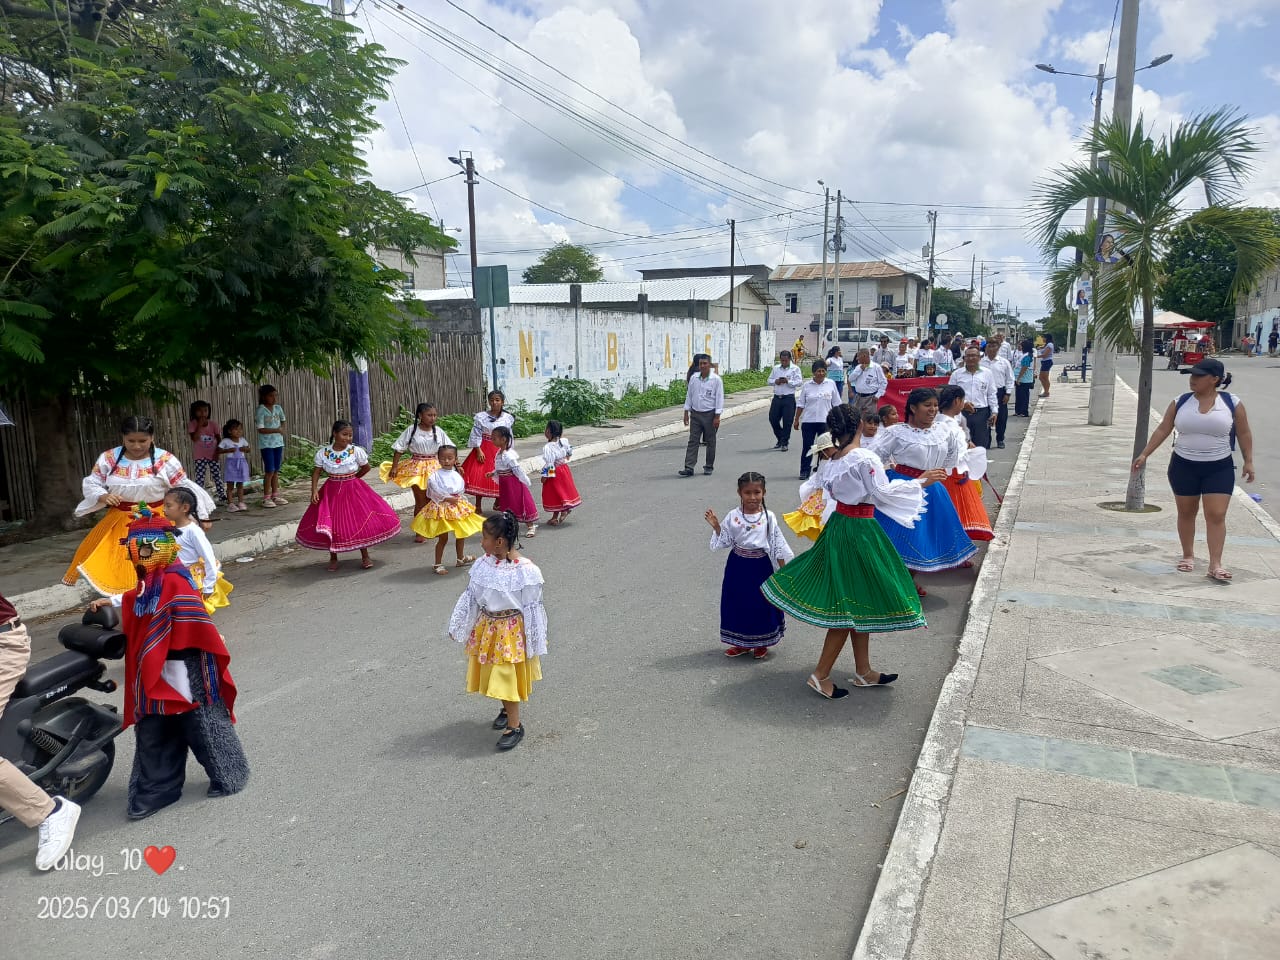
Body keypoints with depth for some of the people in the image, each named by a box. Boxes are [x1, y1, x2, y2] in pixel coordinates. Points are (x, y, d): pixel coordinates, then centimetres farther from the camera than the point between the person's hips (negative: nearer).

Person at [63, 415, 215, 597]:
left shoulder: (165, 460, -7)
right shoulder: (108, 459, 1)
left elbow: (186, 489, -3)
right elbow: (90, 485, 9)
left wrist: (202, 515, -3)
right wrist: (103, 497, -13)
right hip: (120, 522, 3)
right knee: (116, 567, 6)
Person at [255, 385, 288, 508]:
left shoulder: (278, 408, 6)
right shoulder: (260, 410, -11)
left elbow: (283, 420, 23)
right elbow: (261, 429, -15)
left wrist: (282, 429, 2)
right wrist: (276, 430, -21)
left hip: (278, 442, 6)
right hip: (266, 444, -6)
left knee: (276, 471, 11)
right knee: (269, 471, -6)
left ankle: (275, 495, 20)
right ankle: (266, 498, 2)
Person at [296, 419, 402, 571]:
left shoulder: (356, 451, -10)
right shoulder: (323, 452, -7)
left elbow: (367, 467, 4)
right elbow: (316, 472, -1)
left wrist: (352, 479, 8)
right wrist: (314, 490, -10)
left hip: (353, 491, -1)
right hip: (331, 492, 1)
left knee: (360, 521, 1)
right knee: (329, 524, 1)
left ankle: (365, 556, 16)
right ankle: (333, 558, 19)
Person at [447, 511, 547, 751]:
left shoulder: (526, 571, -22)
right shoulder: (483, 564, -7)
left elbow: (532, 607, -14)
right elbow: (470, 596, 4)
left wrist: (534, 641, -9)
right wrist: (457, 626, 7)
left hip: (511, 630, -5)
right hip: (487, 627, 6)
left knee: (506, 677, 2)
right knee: (495, 675, 18)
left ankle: (515, 727, 18)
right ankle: (507, 709, 43)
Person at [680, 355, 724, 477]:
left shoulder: (716, 379, -7)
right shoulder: (693, 378, 4)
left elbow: (719, 398, -7)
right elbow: (689, 396, 11)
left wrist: (717, 417, -12)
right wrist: (686, 413, 8)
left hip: (709, 414, -3)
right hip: (695, 414, 3)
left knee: (710, 442, 7)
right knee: (693, 441, -1)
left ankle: (709, 466, 19)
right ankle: (689, 467, -4)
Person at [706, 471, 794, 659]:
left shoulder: (768, 517, -7)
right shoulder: (733, 516, -5)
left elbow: (778, 545, -3)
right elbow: (724, 541, 2)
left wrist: (784, 571, -2)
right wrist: (716, 526, -13)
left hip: (760, 566, -1)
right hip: (738, 566, 2)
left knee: (762, 603, 8)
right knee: (737, 602, 10)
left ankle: (761, 644, 29)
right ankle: (741, 643, 29)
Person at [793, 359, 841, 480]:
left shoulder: (830, 384, 3)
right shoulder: (807, 386, 2)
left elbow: (836, 403, 8)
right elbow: (800, 404, 6)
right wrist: (796, 420, 4)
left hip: (825, 421, 0)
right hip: (808, 421, 0)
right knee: (807, 446, 3)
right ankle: (804, 471, 10)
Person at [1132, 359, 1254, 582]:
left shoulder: (1232, 403, -3)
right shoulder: (1180, 403, 0)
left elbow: (1244, 434, 4)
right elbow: (1163, 430, 2)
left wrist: (1248, 461, 1)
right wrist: (1144, 454, -4)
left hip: (1219, 468, -2)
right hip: (1183, 466, 2)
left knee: (1216, 515, -7)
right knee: (1186, 512, 11)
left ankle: (1215, 565, -6)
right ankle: (1188, 556, 27)